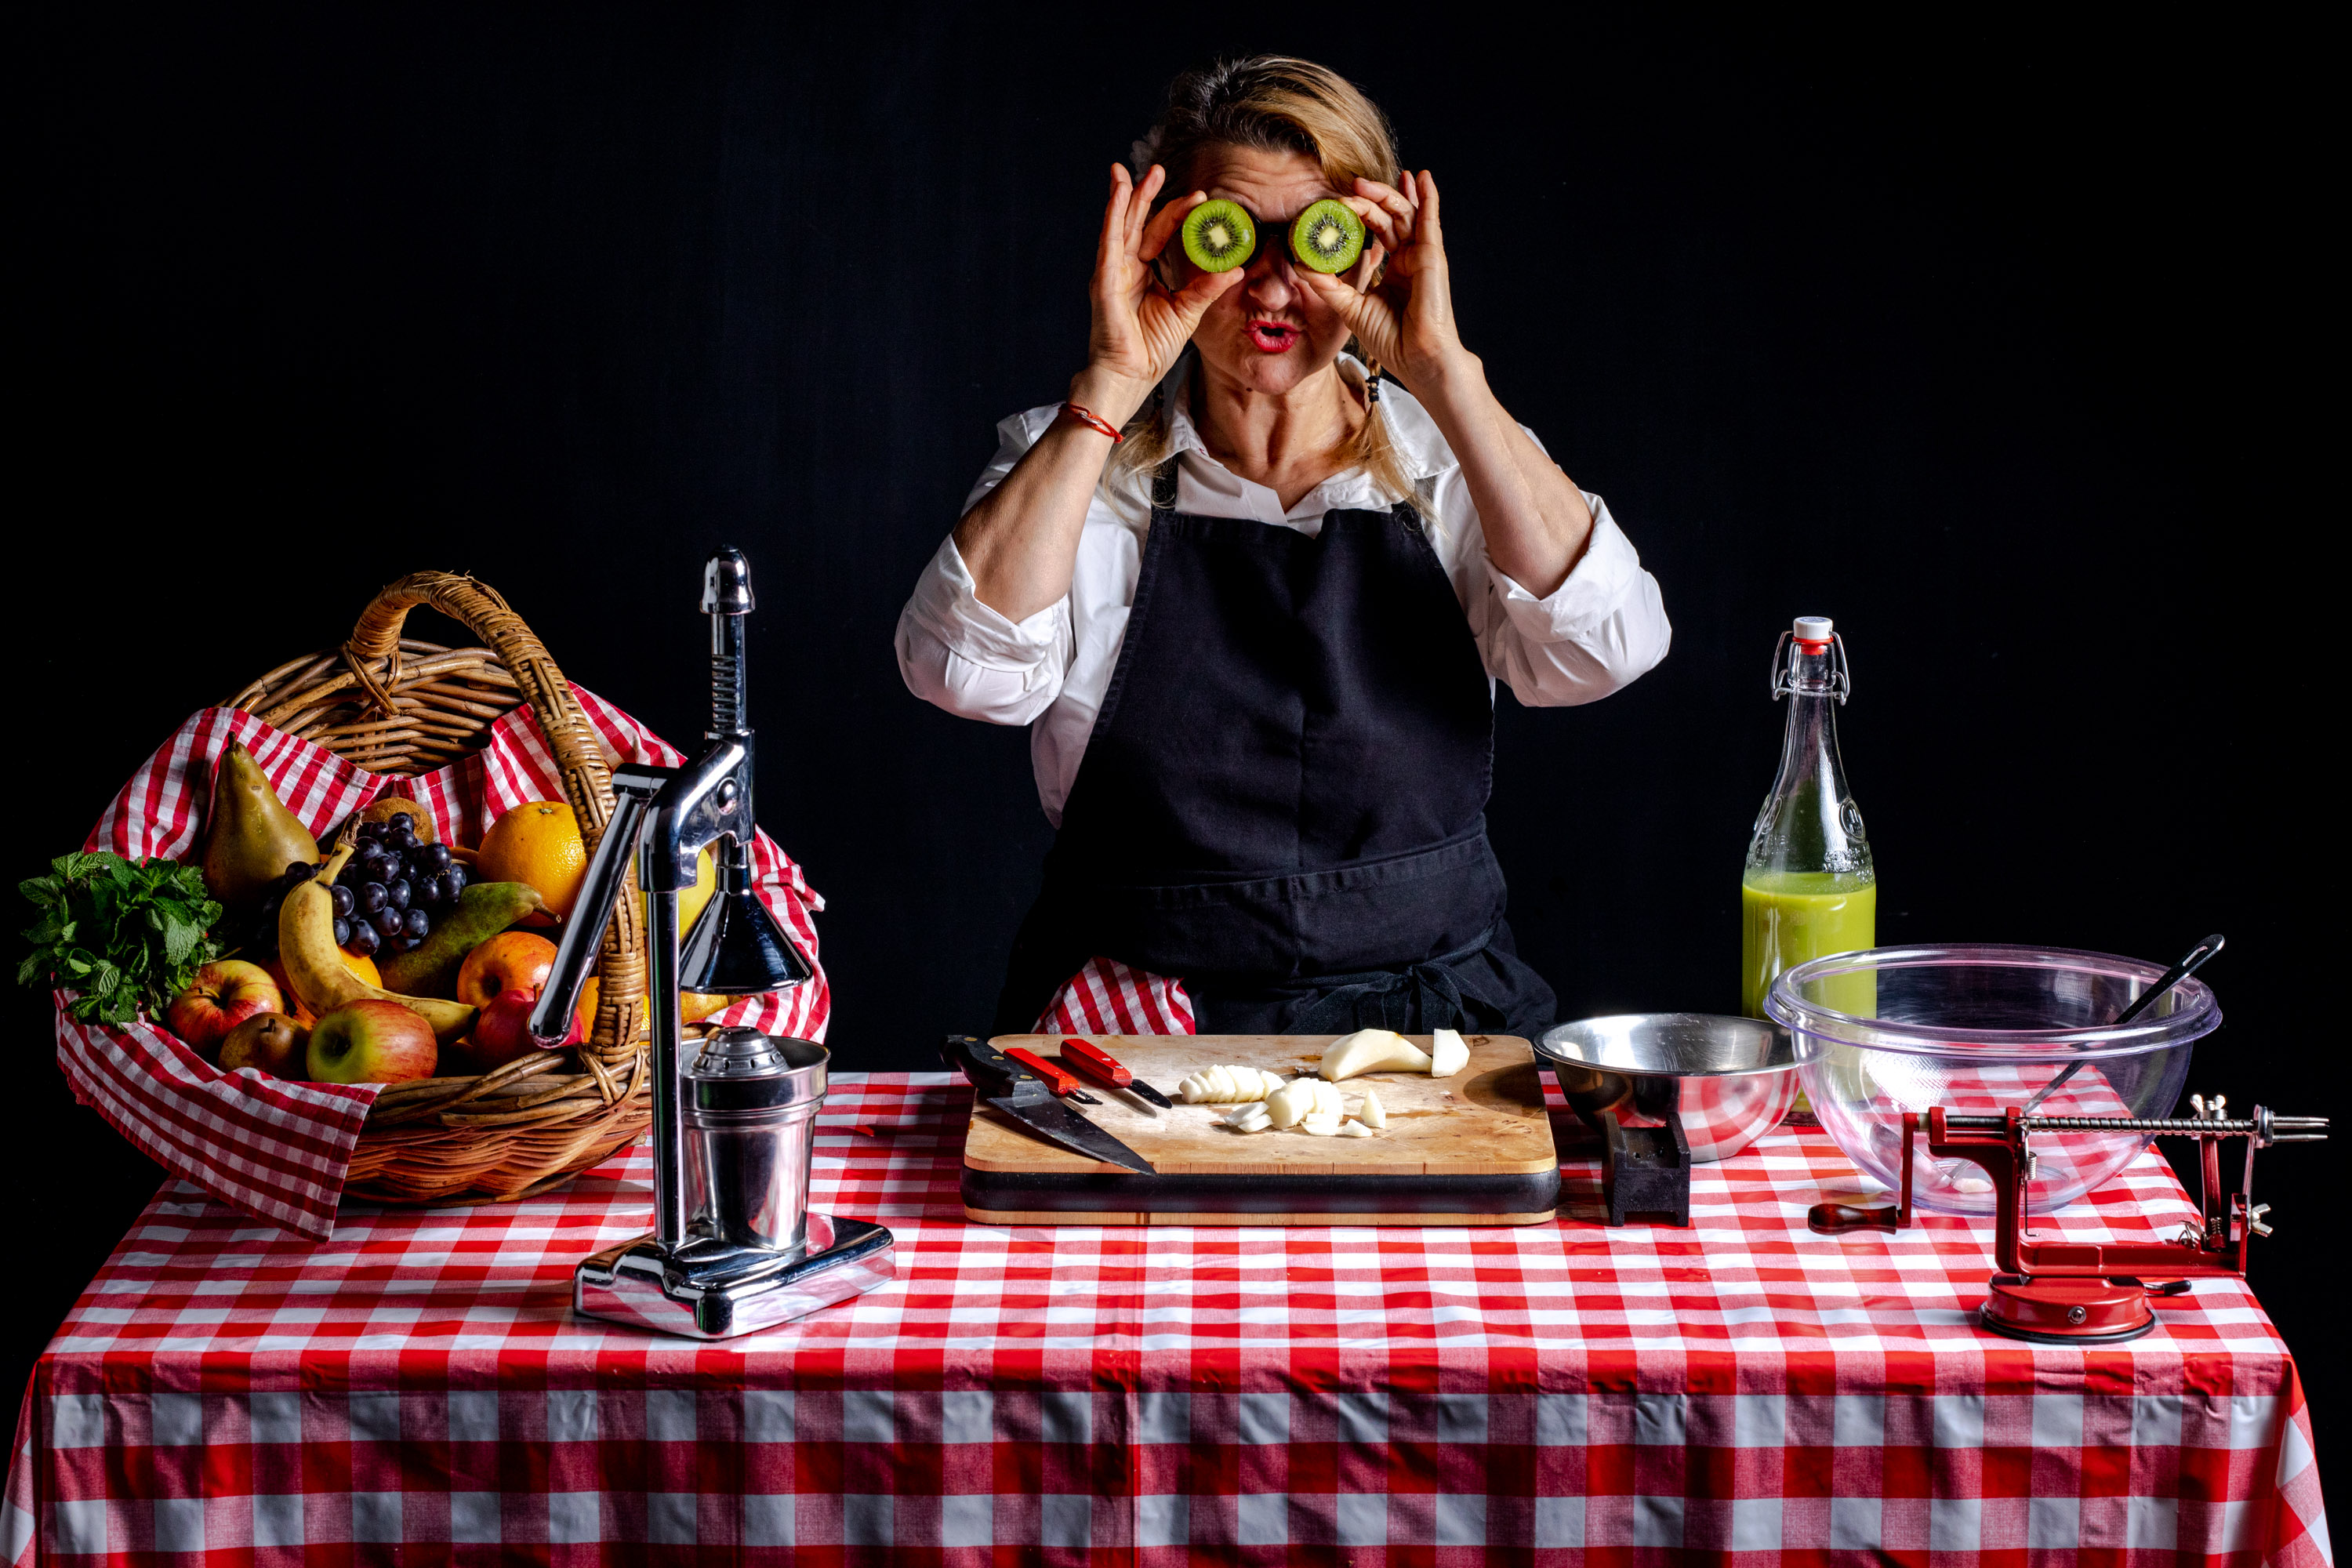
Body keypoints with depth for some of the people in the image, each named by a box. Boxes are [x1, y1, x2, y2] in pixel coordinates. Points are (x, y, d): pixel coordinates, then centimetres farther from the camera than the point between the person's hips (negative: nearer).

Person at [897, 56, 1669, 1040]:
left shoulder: (1447, 461, 7)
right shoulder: (1077, 460, 5)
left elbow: (1603, 646, -13)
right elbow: (966, 670, -15)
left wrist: (1441, 371, -14)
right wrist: (1110, 385, -14)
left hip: (1432, 1035, 1)